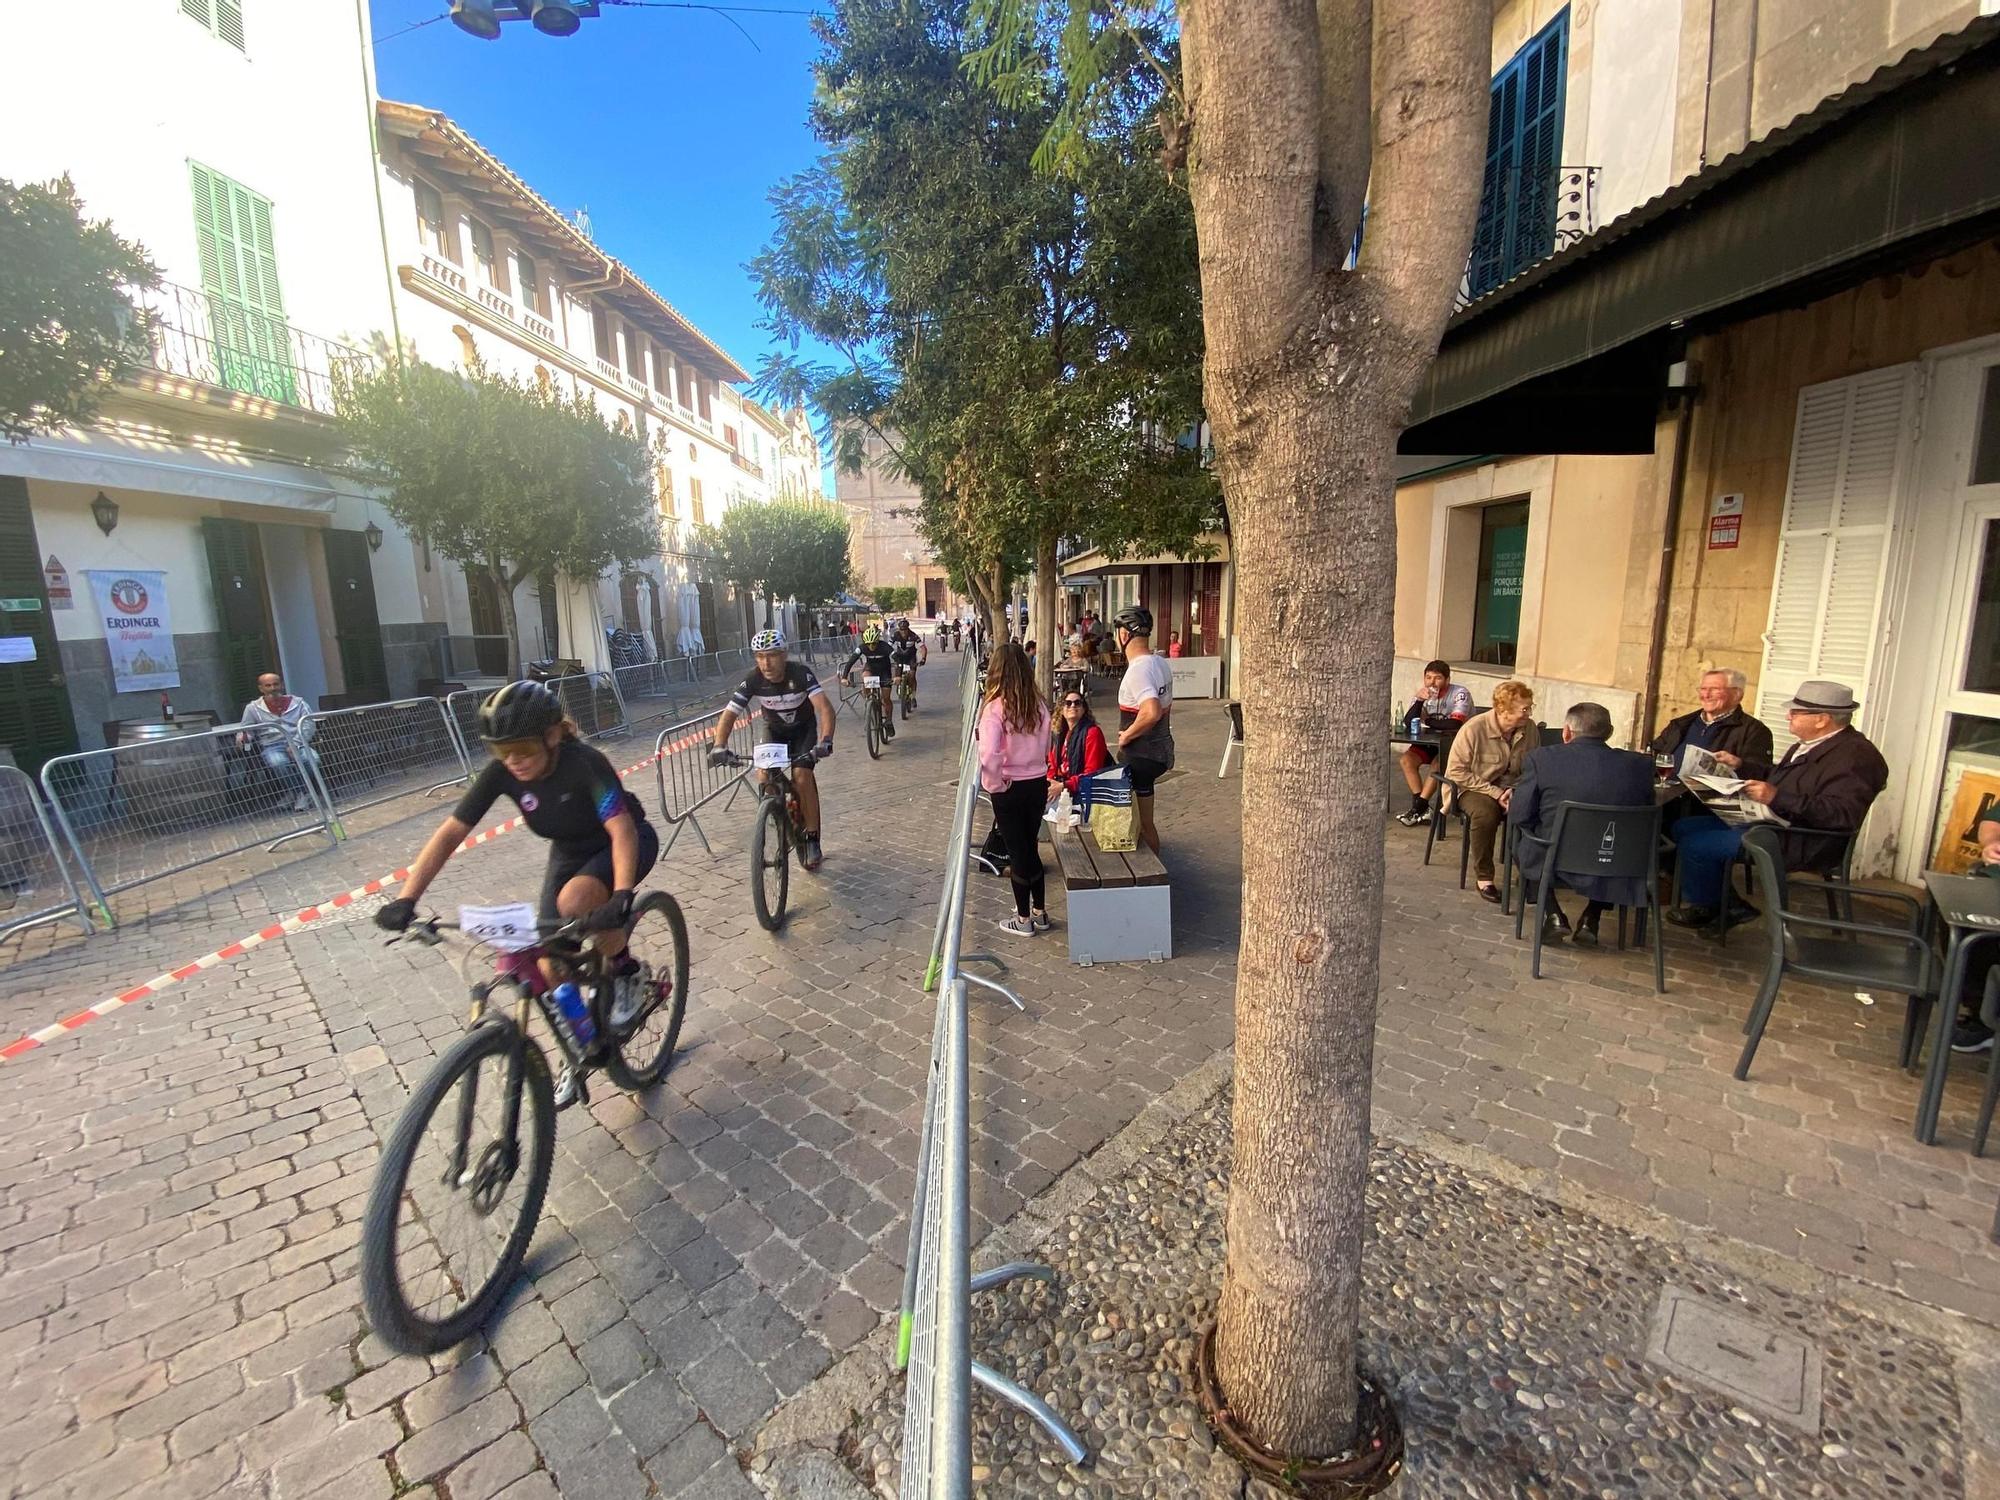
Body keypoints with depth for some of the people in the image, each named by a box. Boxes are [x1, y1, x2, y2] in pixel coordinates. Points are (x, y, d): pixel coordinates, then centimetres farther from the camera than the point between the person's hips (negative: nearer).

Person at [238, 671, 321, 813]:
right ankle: (302, 793, -19)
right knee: (279, 763, -36)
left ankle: (299, 793, -12)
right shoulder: (253, 708, 13)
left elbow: (307, 726, 1)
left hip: (298, 745, 0)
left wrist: (295, 745, -14)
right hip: (271, 747, 0)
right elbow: (246, 731, 15)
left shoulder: (298, 703, 11)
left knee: (313, 759, -33)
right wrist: (242, 737, -12)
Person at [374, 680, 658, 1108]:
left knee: (573, 902, -36)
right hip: (571, 851, 5)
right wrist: (406, 899, -28)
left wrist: (622, 896, -56)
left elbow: (622, 830, -43)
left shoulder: (584, 763, -34)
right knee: (552, 969, -2)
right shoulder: (501, 772, -20)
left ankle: (624, 973, -7)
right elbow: (450, 833, -18)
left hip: (623, 844, -5)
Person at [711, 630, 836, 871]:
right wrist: (719, 746, -43)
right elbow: (728, 714, -26)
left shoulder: (800, 674, -30)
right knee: (764, 777, -19)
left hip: (804, 729, -2)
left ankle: (812, 838, -7)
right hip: (774, 730, 3)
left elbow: (825, 707, -40)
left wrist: (825, 740, -57)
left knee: (802, 776, -23)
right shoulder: (752, 680, -24)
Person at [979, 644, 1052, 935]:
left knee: (1017, 851, 9)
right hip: (1038, 783, 5)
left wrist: (994, 784, -15)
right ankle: (1040, 913, 32)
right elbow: (1045, 747, 8)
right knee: (1031, 847, 20)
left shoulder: (995, 708, -20)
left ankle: (1024, 920, 23)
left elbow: (989, 756, -29)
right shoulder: (1039, 704, -2)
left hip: (1009, 789, -5)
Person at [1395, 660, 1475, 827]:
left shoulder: (1460, 694, -14)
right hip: (1431, 743, 6)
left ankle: (1418, 807, -20)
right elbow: (1408, 724, -9)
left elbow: (1455, 724, -27)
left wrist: (1427, 722, -11)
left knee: (1438, 761, -32)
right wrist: (1419, 701, -24)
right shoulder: (1424, 695, 3)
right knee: (1407, 759, -17)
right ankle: (1422, 808, -17)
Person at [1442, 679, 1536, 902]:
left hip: (1511, 789, 4)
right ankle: (1484, 878, -19)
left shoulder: (1529, 729, -1)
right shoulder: (1474, 729, -16)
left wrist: (1516, 790, -12)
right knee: (1485, 812, -36)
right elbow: (1456, 771, -15)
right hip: (1473, 789, -4)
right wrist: (1495, 793, -19)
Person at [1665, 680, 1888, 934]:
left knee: (1694, 844, -19)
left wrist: (1777, 797, -35)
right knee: (1683, 828, 9)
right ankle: (1730, 904, 15)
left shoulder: (1855, 756, -20)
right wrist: (1740, 764, 18)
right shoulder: (1813, 744, 11)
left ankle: (1703, 907, 10)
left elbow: (1841, 814, -30)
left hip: (1798, 843, -11)